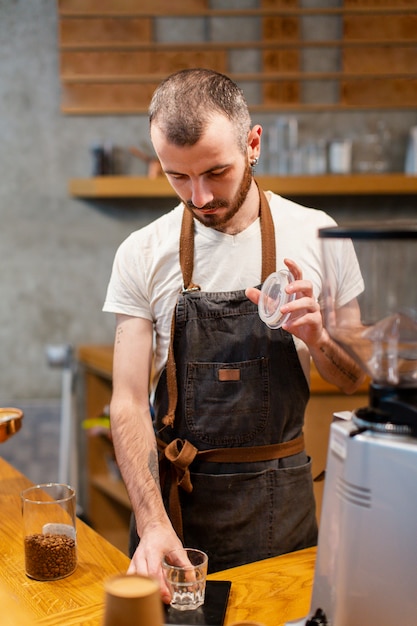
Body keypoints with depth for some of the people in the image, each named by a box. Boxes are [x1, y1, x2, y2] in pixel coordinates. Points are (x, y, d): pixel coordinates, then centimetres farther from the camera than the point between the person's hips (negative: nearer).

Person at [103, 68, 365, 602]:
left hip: (278, 497, 1)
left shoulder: (317, 236, -7)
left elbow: (353, 379, 3)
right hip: (174, 492, 0)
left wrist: (317, 338, -19)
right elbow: (129, 402, -10)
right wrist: (153, 523, -23)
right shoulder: (141, 255, -9)